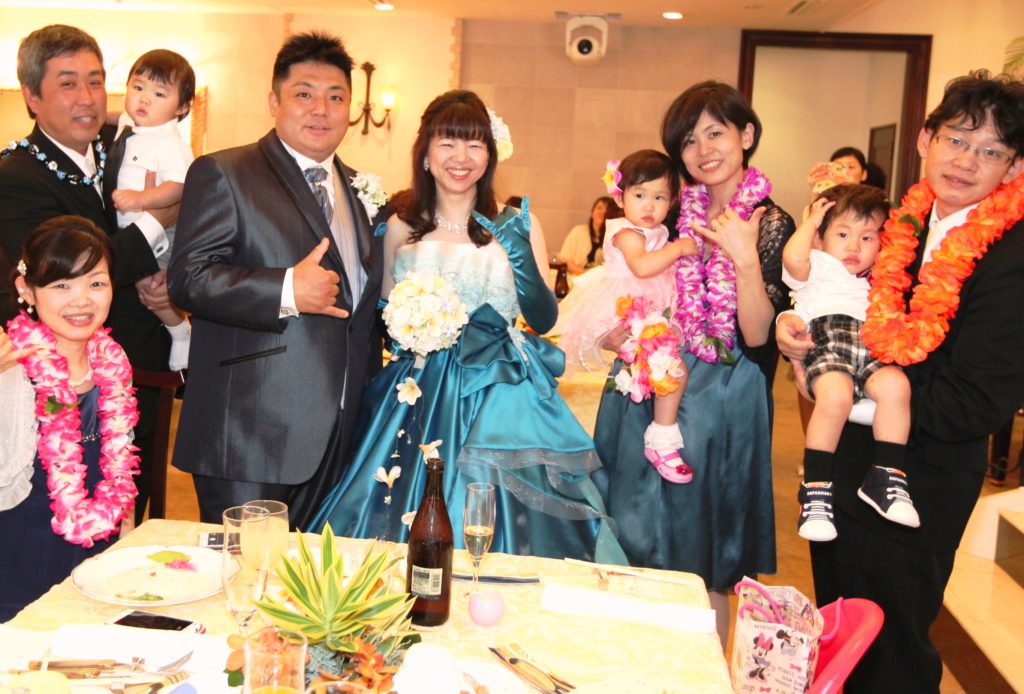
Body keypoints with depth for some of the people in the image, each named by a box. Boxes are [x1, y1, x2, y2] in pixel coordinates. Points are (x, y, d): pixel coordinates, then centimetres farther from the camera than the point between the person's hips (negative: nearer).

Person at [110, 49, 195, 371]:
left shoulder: (170, 144, -24)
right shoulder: (128, 124, 4)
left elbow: (179, 186, -34)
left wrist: (140, 198, -40)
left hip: (160, 231, -9)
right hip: (130, 230, 9)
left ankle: (181, 333, 13)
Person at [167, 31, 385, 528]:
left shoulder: (358, 190, 18)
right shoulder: (222, 174, -3)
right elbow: (187, 277, -14)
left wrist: (370, 395, 19)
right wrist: (287, 291, -25)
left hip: (336, 434, 6)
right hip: (249, 435, -6)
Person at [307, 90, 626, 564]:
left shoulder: (515, 225, 1)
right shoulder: (402, 227, 6)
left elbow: (544, 320, -5)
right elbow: (385, 317, 14)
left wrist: (521, 255, -19)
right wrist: (410, 328, -7)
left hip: (500, 398, -1)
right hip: (419, 397, 2)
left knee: (496, 526, -3)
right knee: (405, 522, 3)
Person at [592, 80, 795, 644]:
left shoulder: (772, 226, -7)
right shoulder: (674, 213, 5)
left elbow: (757, 336, -15)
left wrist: (745, 259, -26)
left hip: (719, 401, -4)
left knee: (700, 566, 6)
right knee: (639, 545, 13)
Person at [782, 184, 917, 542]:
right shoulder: (817, 266, 24)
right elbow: (792, 257, 1)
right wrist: (810, 221, 14)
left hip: (873, 347, 5)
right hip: (826, 339, -4)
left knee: (895, 385, -31)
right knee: (835, 395, -36)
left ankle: (886, 477, -20)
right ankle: (815, 488, -26)